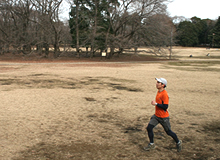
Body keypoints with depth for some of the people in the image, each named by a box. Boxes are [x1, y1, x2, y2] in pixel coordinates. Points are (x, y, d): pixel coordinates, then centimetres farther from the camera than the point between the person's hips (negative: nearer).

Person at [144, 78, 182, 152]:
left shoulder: (164, 94, -23)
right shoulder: (159, 91, 5)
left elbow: (165, 106, -27)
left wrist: (156, 104, -26)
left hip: (163, 117, -8)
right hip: (156, 115, 8)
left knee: (168, 132, 7)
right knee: (149, 128, 0)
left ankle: (178, 142, 32)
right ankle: (151, 144, 15)